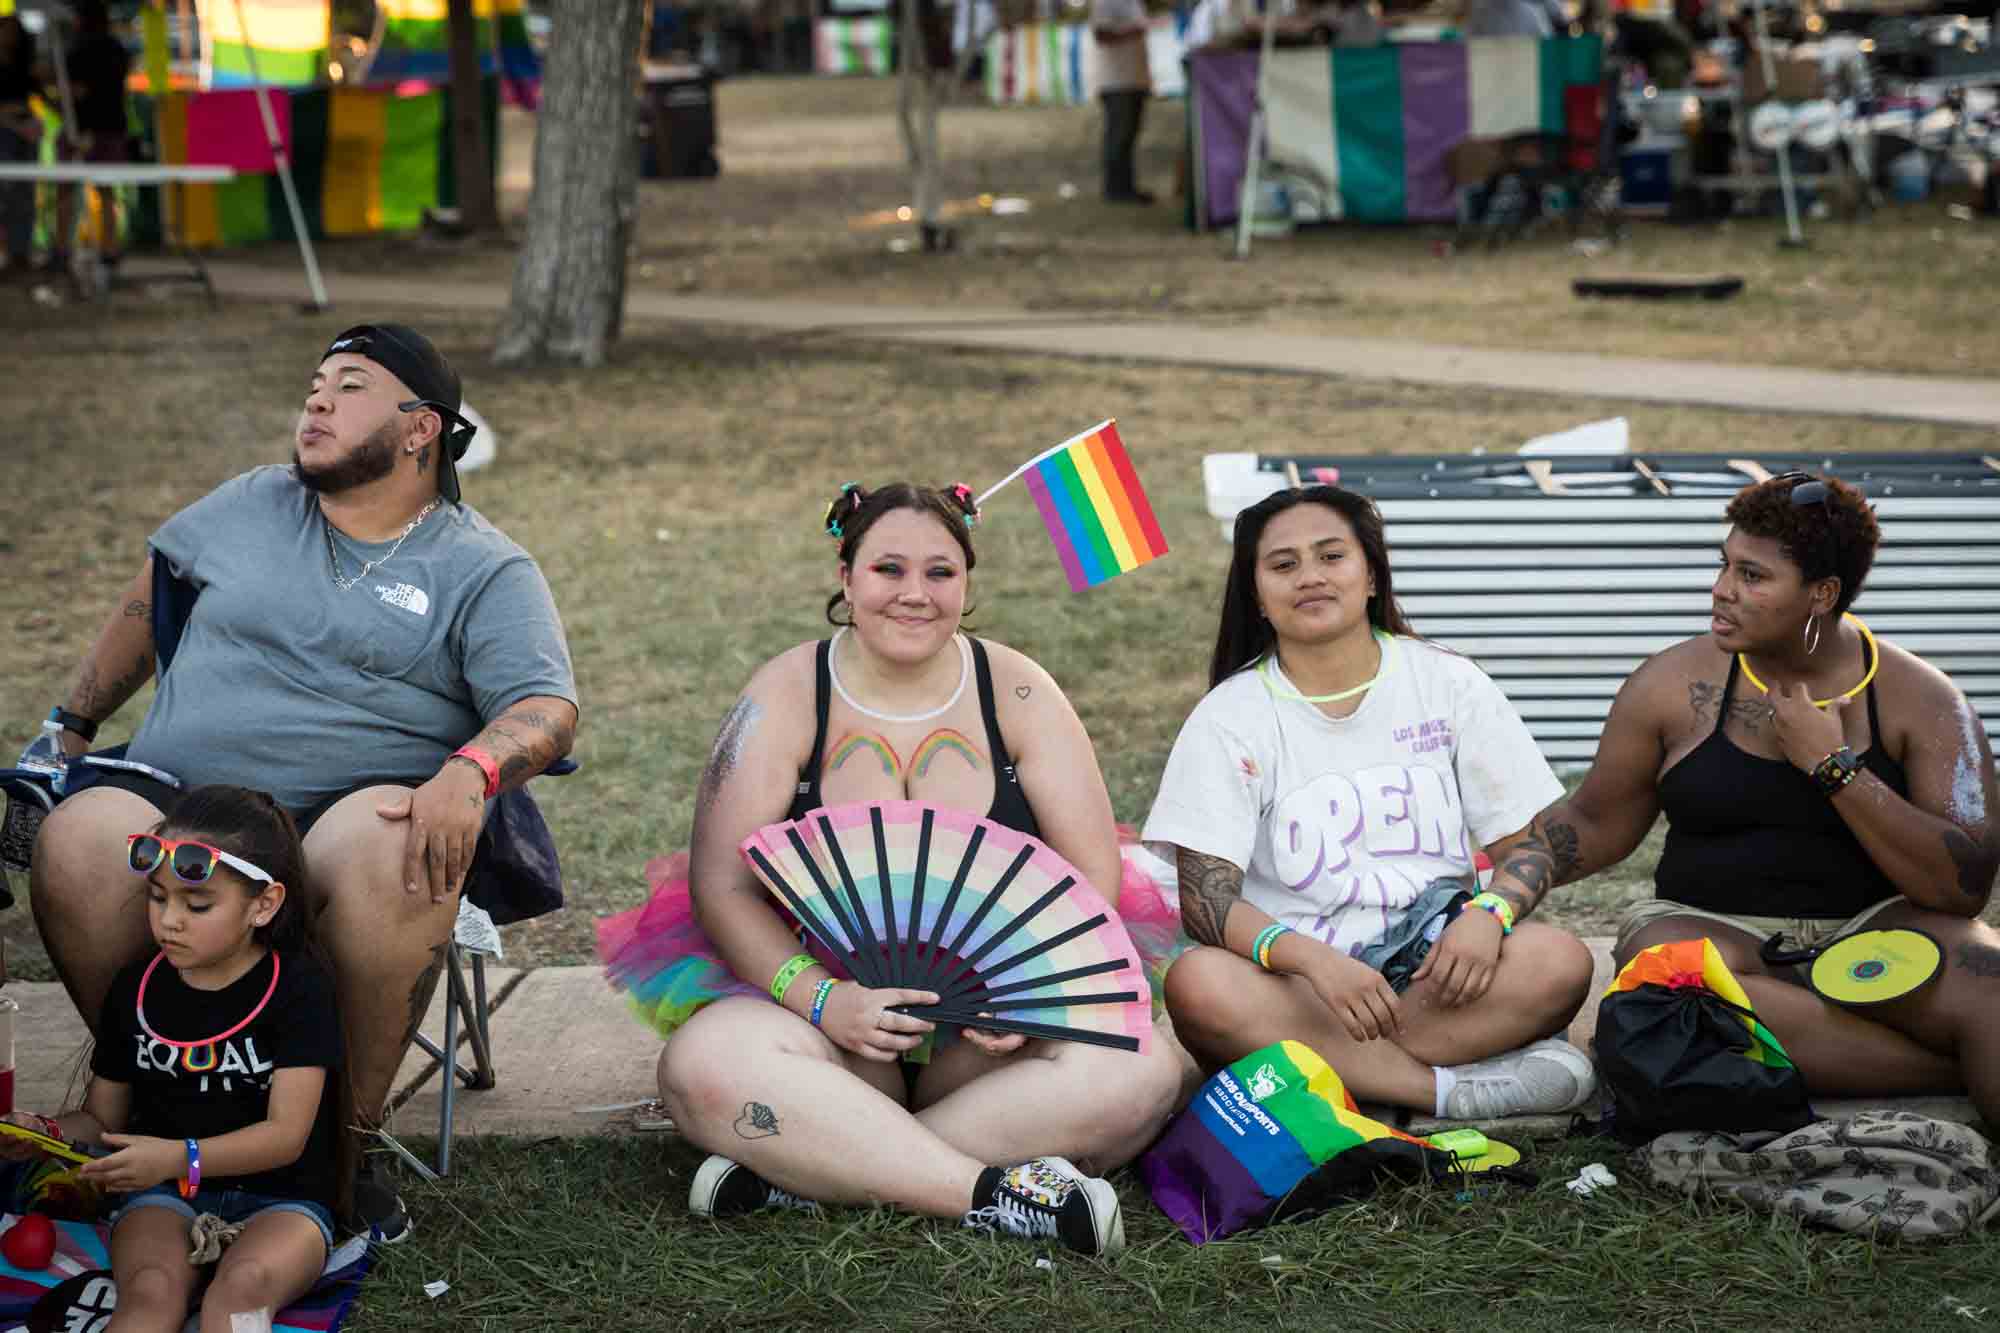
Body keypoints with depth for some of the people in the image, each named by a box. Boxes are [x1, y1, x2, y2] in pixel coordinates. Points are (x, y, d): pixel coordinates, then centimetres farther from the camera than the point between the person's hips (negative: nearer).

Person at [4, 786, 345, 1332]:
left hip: (279, 1198, -2)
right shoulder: (135, 988, 8)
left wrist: (178, 1157, -26)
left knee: (245, 1284, -36)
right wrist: (48, 1131, -8)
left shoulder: (297, 986, -4)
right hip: (162, 1191, 2)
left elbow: (286, 1135, -12)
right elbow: (102, 1118, 16)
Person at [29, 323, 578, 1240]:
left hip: (351, 812, -3)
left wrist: (470, 772, -25)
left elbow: (546, 709, -4)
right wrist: (71, 726, 31)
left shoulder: (486, 571, 8)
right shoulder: (252, 505, 20)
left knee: (387, 851, -39)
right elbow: (146, 598, 33)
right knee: (75, 842, -31)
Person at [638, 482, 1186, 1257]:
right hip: (827, 1006, -1)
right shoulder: (786, 697, 0)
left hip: (995, 1024, 2)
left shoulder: (1016, 692, 4)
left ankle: (803, 1172, -28)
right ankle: (994, 1193, -33)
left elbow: (1092, 874, 1)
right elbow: (721, 887, -6)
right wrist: (823, 999, -22)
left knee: (1141, 1069, -28)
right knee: (702, 1065, -32)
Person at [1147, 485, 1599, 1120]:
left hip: (1431, 972, 1)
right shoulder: (1229, 716, 3)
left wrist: (1487, 913, -18)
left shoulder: (1447, 682, 8)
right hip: (1296, 984, -1)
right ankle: (1458, 1087, -32)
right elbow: (1203, 895, -8)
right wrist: (1315, 959, -27)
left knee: (1559, 961, -28)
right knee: (1197, 984, -34)